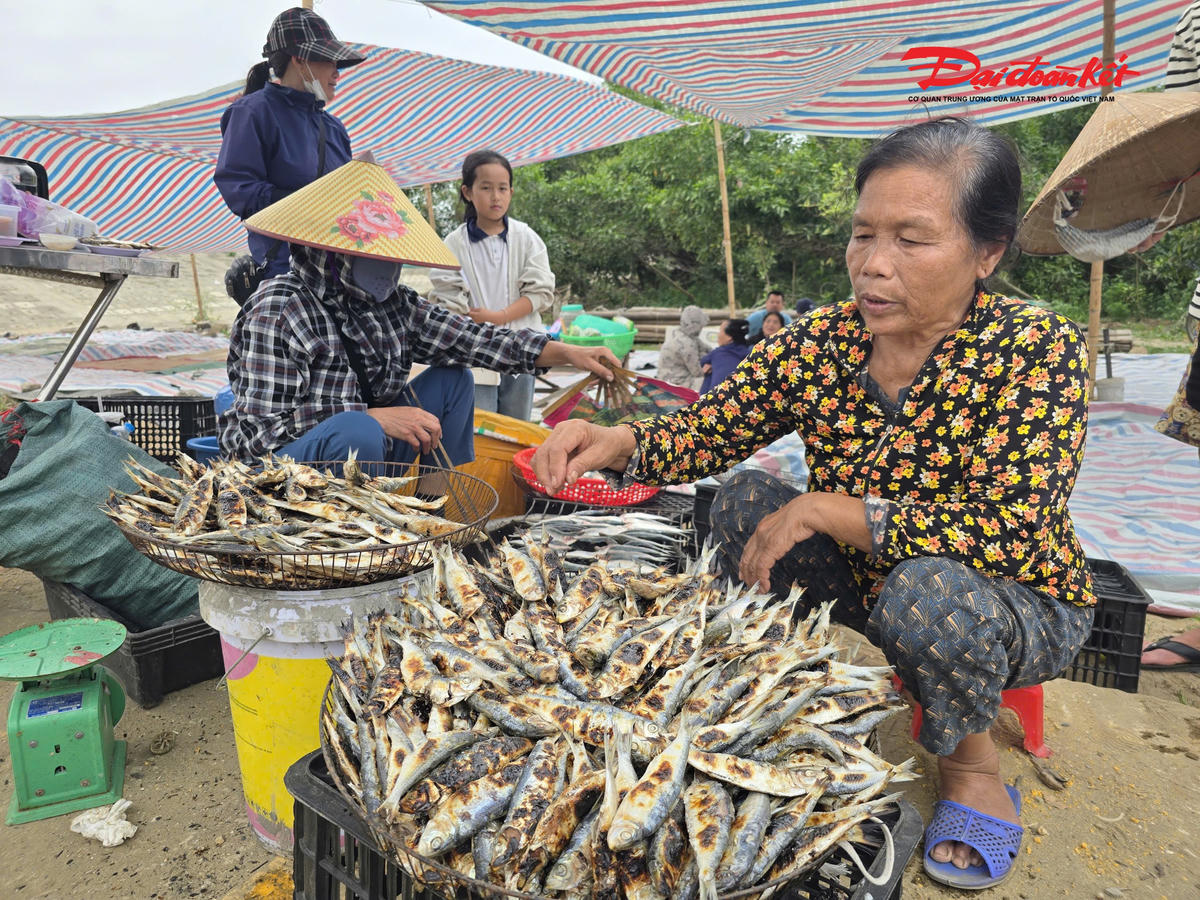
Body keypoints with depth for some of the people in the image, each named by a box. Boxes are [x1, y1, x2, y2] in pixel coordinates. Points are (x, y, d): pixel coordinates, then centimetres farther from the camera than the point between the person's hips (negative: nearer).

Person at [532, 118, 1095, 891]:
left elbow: (1009, 529, -29)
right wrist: (615, 443, -31)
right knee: (747, 502, -14)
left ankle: (976, 769, -1)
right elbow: (709, 431, -11)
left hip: (1023, 610, -4)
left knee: (926, 588, -35)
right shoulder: (821, 341, -9)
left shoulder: (1039, 350, -20)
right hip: (869, 590, 4)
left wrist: (825, 511, -30)